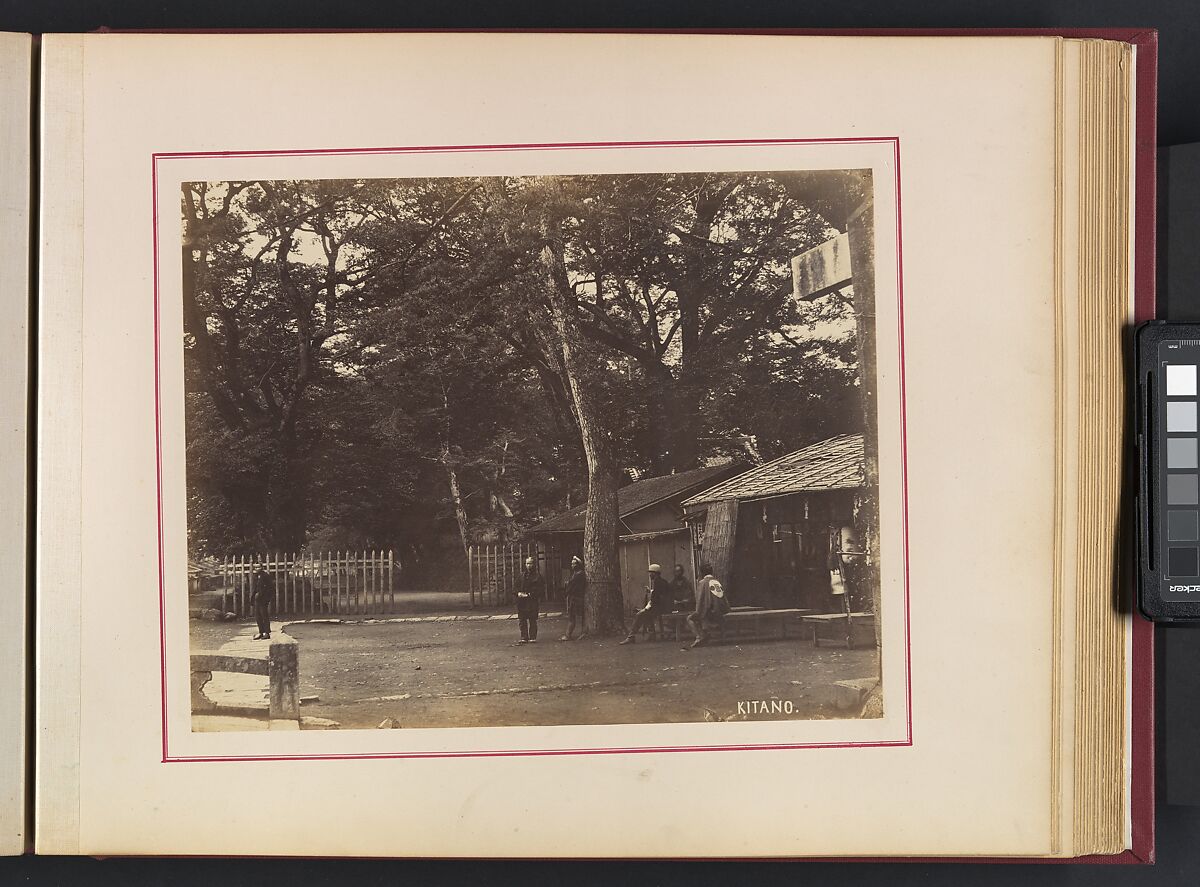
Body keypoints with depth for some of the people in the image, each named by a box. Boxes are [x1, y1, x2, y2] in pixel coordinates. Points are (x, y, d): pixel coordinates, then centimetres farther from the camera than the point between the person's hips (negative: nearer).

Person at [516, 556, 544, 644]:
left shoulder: (538, 576, 1)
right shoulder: (522, 575, 17)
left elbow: (541, 590, -4)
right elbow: (516, 587, 22)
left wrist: (530, 594, -11)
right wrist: (519, 593, 0)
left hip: (532, 601, -4)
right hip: (521, 601, 4)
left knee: (532, 620, -3)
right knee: (522, 620, 3)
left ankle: (533, 637, 3)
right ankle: (524, 637, 8)